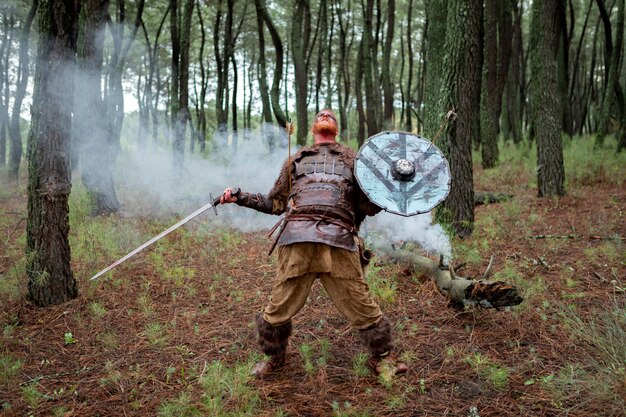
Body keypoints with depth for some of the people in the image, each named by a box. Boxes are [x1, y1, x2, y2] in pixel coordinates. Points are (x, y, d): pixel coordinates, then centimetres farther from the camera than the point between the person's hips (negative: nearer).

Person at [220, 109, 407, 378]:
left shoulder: (352, 159, 22)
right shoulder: (296, 160, 25)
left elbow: (370, 206, 17)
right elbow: (275, 204, 25)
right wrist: (239, 197, 18)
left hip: (338, 241, -1)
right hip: (297, 239, 1)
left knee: (360, 305, -1)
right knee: (279, 307, 5)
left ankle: (383, 357, 22)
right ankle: (274, 358, 30)